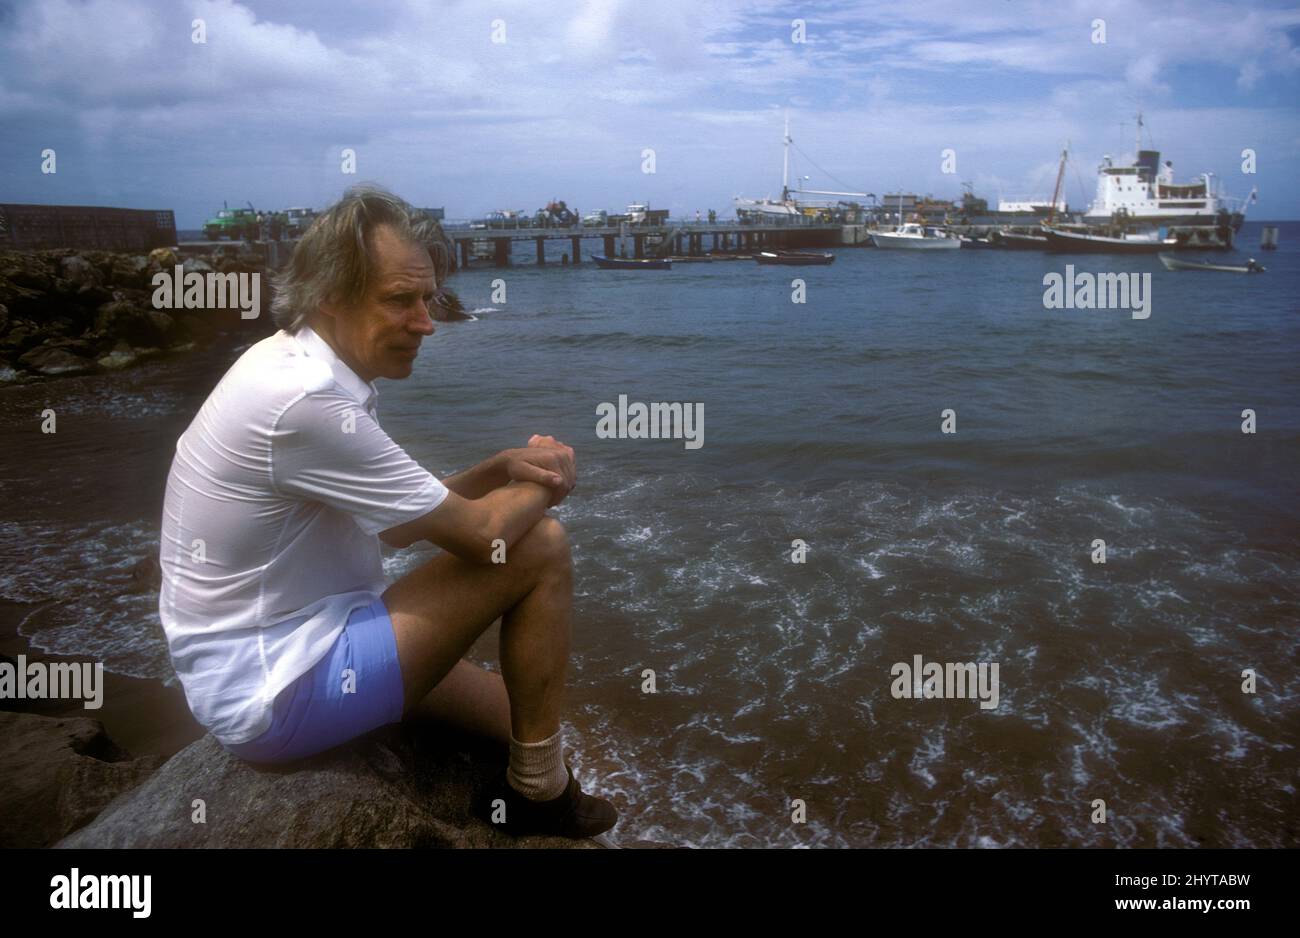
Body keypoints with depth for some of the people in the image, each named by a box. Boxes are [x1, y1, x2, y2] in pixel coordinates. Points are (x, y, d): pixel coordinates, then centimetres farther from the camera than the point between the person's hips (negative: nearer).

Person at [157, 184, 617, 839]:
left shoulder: (298, 367, 4)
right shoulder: (307, 401, -26)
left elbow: (400, 522, 10)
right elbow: (481, 533, -21)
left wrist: (503, 468, -3)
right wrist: (544, 483, -1)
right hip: (276, 693, -10)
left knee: (517, 716, 15)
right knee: (539, 548, -11)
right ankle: (538, 795, 3)